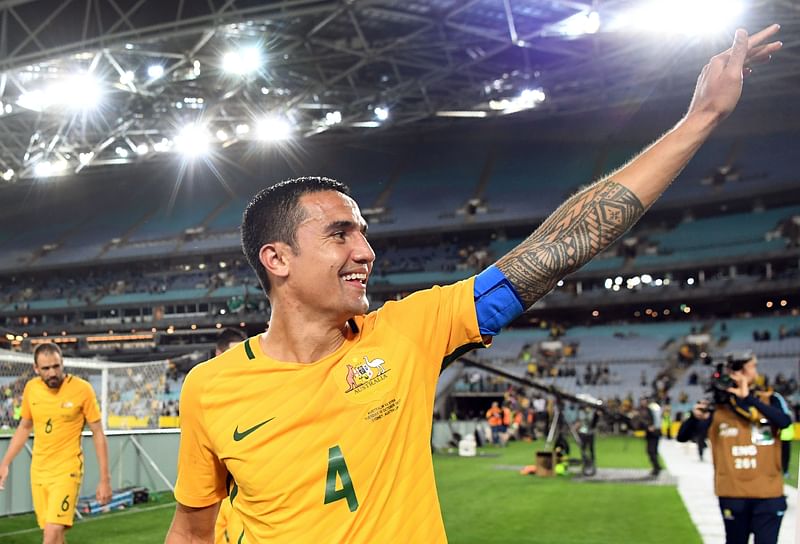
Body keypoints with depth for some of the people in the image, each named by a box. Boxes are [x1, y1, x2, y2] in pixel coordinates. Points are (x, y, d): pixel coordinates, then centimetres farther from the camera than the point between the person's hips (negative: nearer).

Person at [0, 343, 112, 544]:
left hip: (67, 471, -5)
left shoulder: (82, 389, -12)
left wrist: (105, 479, -7)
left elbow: (98, 434, -6)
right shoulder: (31, 388, 2)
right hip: (38, 471, 5)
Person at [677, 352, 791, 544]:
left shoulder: (769, 401, 0)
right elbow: (682, 436, -5)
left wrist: (749, 398, -27)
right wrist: (695, 417, -26)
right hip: (732, 494, 0)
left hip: (768, 494, 0)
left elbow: (784, 421, -21)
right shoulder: (717, 407, -3)